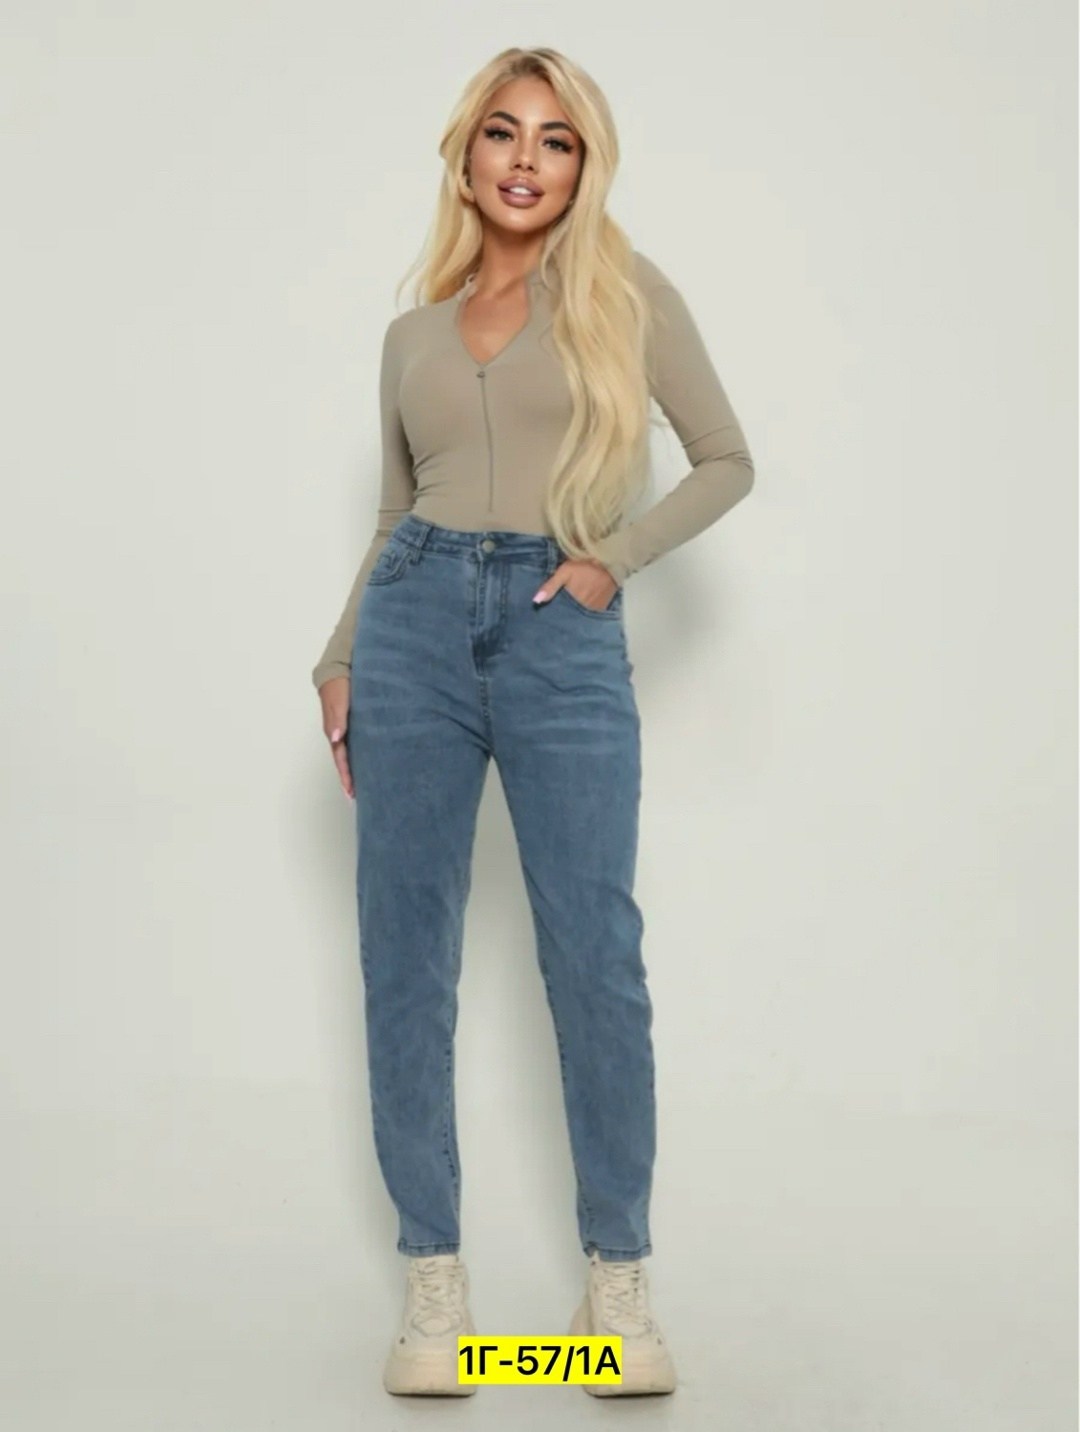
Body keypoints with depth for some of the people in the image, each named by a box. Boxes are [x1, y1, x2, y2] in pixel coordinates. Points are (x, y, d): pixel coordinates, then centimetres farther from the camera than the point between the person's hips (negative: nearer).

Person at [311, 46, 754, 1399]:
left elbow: (725, 460, 8)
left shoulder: (625, 288, 7)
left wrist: (615, 557, -4)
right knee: (406, 957, 1)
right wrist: (338, 660, 11)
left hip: (563, 632, -3)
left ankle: (617, 1273, 9)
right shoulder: (413, 332, 15)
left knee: (596, 958, -4)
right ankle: (432, 1274, 11)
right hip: (417, 621, 3)